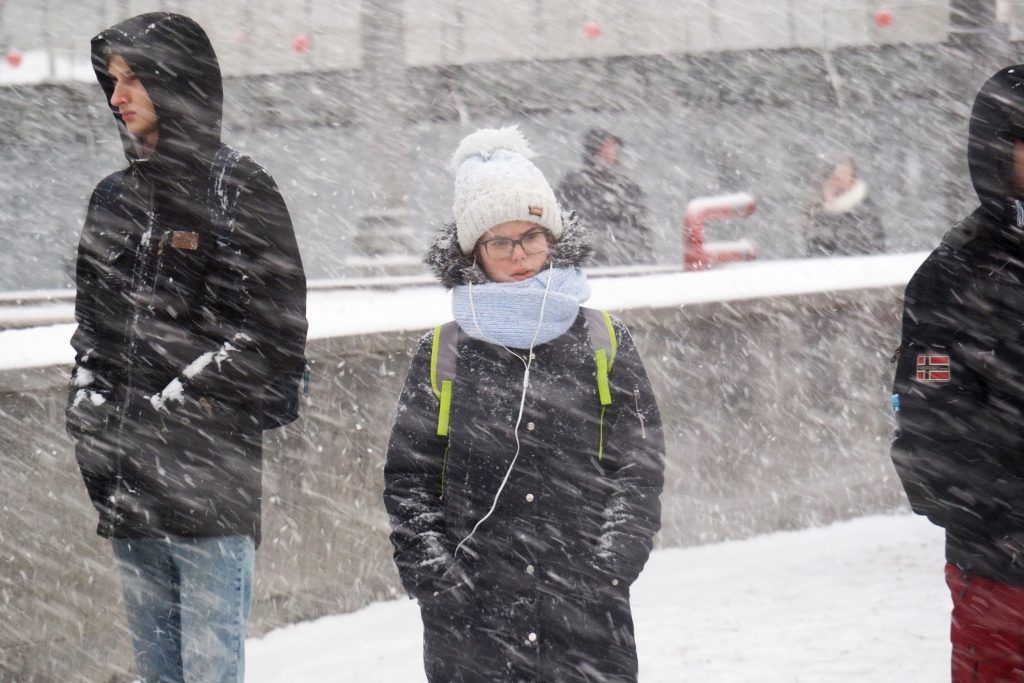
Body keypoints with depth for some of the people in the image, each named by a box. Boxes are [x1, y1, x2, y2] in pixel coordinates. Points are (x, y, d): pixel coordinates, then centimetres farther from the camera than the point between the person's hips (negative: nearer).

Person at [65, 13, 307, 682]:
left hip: (211, 472, -6)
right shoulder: (115, 197, 17)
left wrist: (181, 400, -12)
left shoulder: (240, 188, -2)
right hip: (127, 479, 6)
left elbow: (276, 325, -7)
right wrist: (90, 405, 5)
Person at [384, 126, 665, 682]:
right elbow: (408, 479, 8)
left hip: (585, 605, 0)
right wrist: (433, 572, -5)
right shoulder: (442, 355, 7)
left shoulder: (604, 344, 7)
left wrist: (609, 566, -6)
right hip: (470, 612, 0)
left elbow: (640, 469, 6)